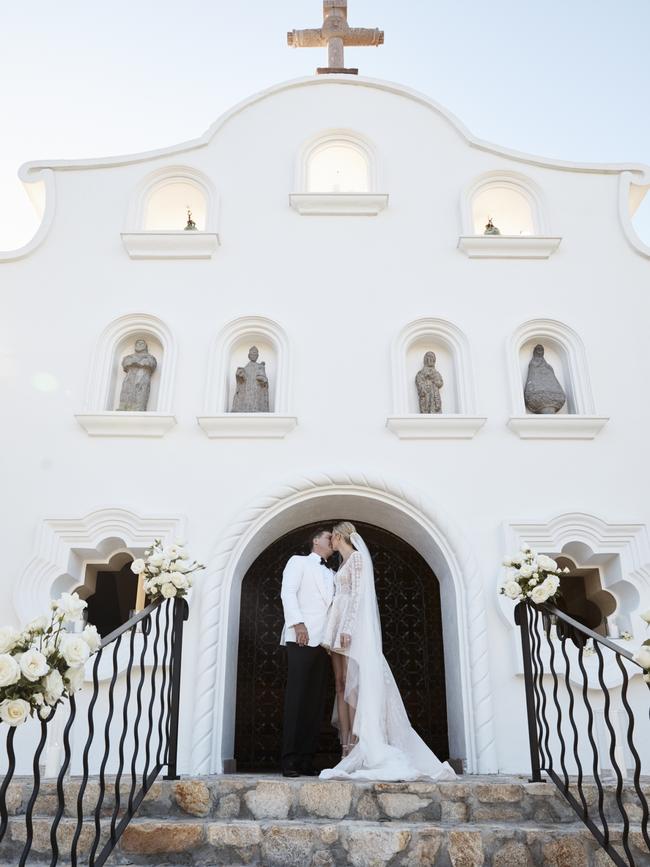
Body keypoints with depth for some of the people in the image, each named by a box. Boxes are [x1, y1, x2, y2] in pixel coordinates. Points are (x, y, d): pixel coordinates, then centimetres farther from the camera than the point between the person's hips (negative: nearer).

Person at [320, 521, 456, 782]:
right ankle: (346, 751, 1)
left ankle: (356, 749, -14)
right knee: (341, 686, 2)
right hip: (339, 627, 8)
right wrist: (333, 633, 16)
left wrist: (347, 628, -21)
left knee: (351, 684, -13)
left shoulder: (357, 557, -3)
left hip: (352, 627, -8)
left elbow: (357, 594, -12)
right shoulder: (344, 563, 22)